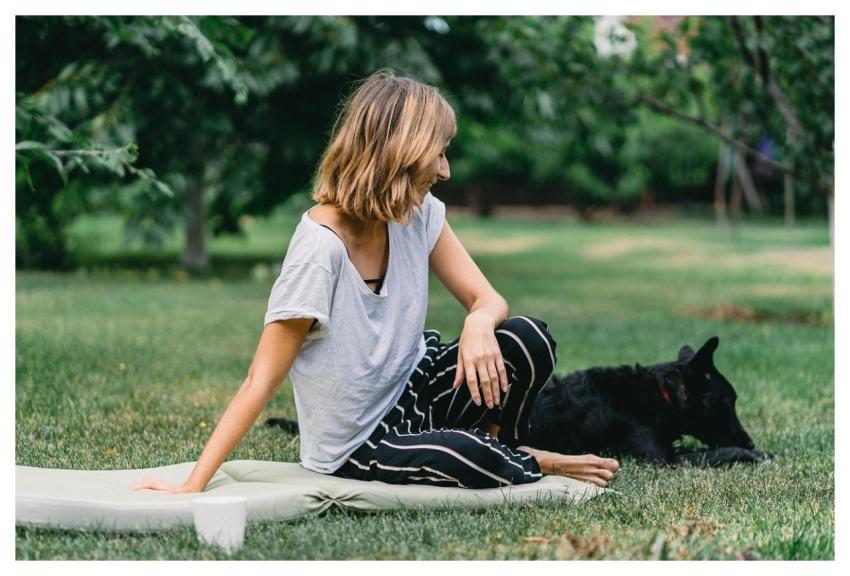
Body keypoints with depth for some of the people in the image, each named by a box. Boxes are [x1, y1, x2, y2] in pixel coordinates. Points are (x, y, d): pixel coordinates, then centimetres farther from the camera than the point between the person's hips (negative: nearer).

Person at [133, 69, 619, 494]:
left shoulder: (419, 213, -6)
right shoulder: (320, 246, -26)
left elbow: (486, 298, -3)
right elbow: (261, 383, -24)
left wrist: (479, 325, -30)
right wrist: (192, 487, -28)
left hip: (412, 389, 6)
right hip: (358, 448, -6)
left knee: (528, 339, -20)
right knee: (467, 455, -34)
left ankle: (504, 452, 8)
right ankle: (531, 468, 2)